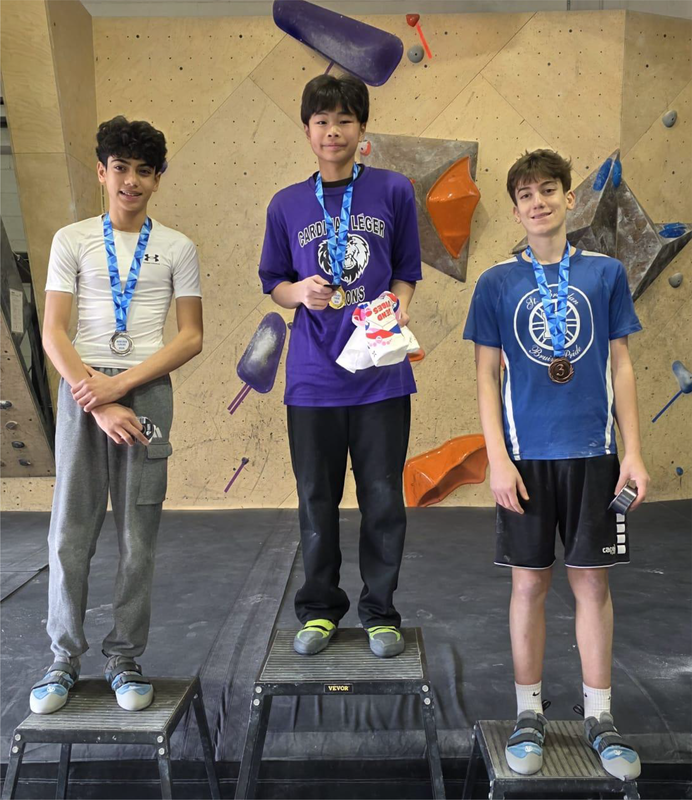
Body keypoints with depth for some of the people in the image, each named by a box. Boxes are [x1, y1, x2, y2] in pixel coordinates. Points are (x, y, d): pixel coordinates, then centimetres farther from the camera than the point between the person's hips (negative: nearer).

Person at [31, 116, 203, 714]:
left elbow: (192, 337, 2)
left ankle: (125, 659, 16)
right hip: (82, 392, 0)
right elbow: (54, 333, 1)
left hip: (147, 391, 0)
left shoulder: (177, 248, 8)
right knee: (70, 532, 2)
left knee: (139, 538, 3)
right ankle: (64, 659, 17)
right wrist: (98, 403, -11)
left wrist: (120, 384, -10)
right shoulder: (72, 240, 8)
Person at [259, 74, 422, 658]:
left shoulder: (394, 191, 3)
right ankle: (320, 608, 28)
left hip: (381, 371, -1)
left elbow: (407, 273, 8)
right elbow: (274, 284, 11)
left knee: (383, 499, 6)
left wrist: (396, 313, -12)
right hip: (314, 374, 1)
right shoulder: (287, 205, 6)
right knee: (317, 500, 10)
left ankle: (380, 611, 24)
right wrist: (301, 292, -10)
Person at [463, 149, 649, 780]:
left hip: (593, 451, 1)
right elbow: (488, 375, 2)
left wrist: (633, 451, 1)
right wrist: (497, 458, -6)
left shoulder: (606, 273, 4)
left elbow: (620, 366, 6)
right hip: (526, 454, 0)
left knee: (592, 582, 7)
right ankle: (529, 714, 22)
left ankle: (600, 717, 22)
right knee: (530, 583, 7)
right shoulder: (497, 282, 2)